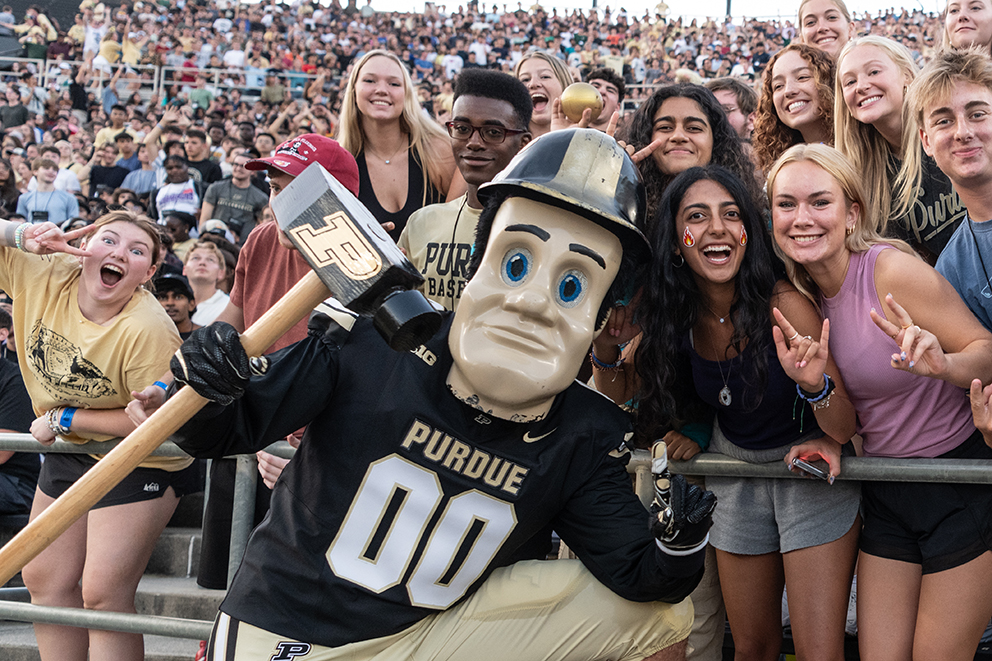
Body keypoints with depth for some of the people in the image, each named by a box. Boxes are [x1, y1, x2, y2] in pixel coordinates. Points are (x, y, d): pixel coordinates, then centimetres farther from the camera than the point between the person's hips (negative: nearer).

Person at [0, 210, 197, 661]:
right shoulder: (45, 276, -12)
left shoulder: (149, 331, -29)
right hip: (69, 451, 7)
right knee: (43, 579, 14)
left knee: (102, 595, -7)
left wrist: (64, 418, -18)